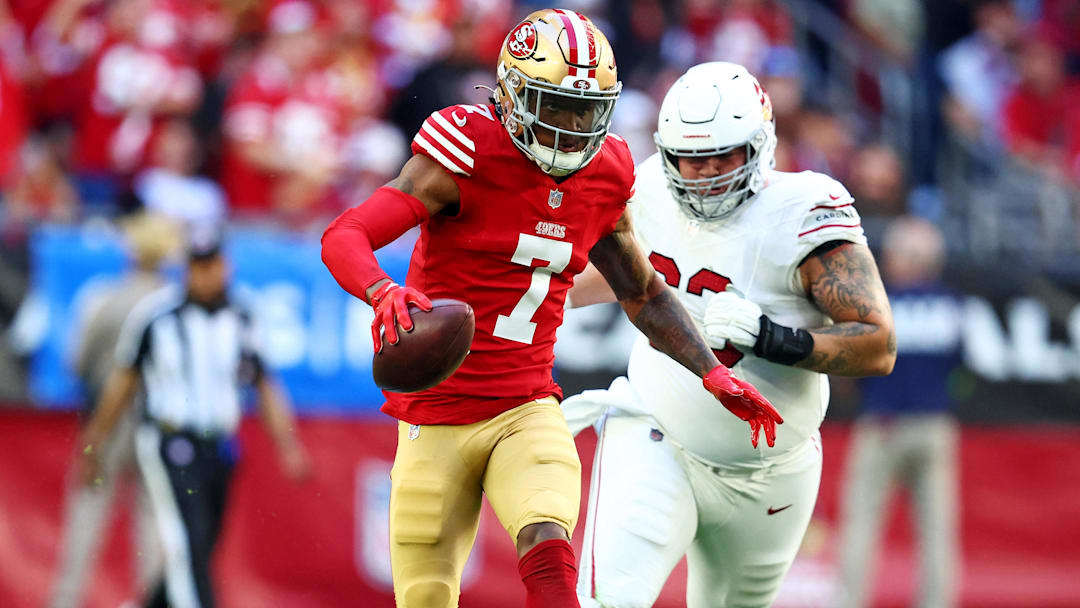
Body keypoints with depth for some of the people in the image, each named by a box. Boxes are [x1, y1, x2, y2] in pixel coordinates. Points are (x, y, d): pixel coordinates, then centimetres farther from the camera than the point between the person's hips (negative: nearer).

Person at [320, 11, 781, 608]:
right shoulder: (469, 156, -13)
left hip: (526, 413, 3)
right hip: (436, 418, -3)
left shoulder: (602, 181, 4)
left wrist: (714, 374, 12)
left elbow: (643, 294, 21)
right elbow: (343, 238, -21)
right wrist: (384, 292, -42)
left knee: (549, 556, -25)